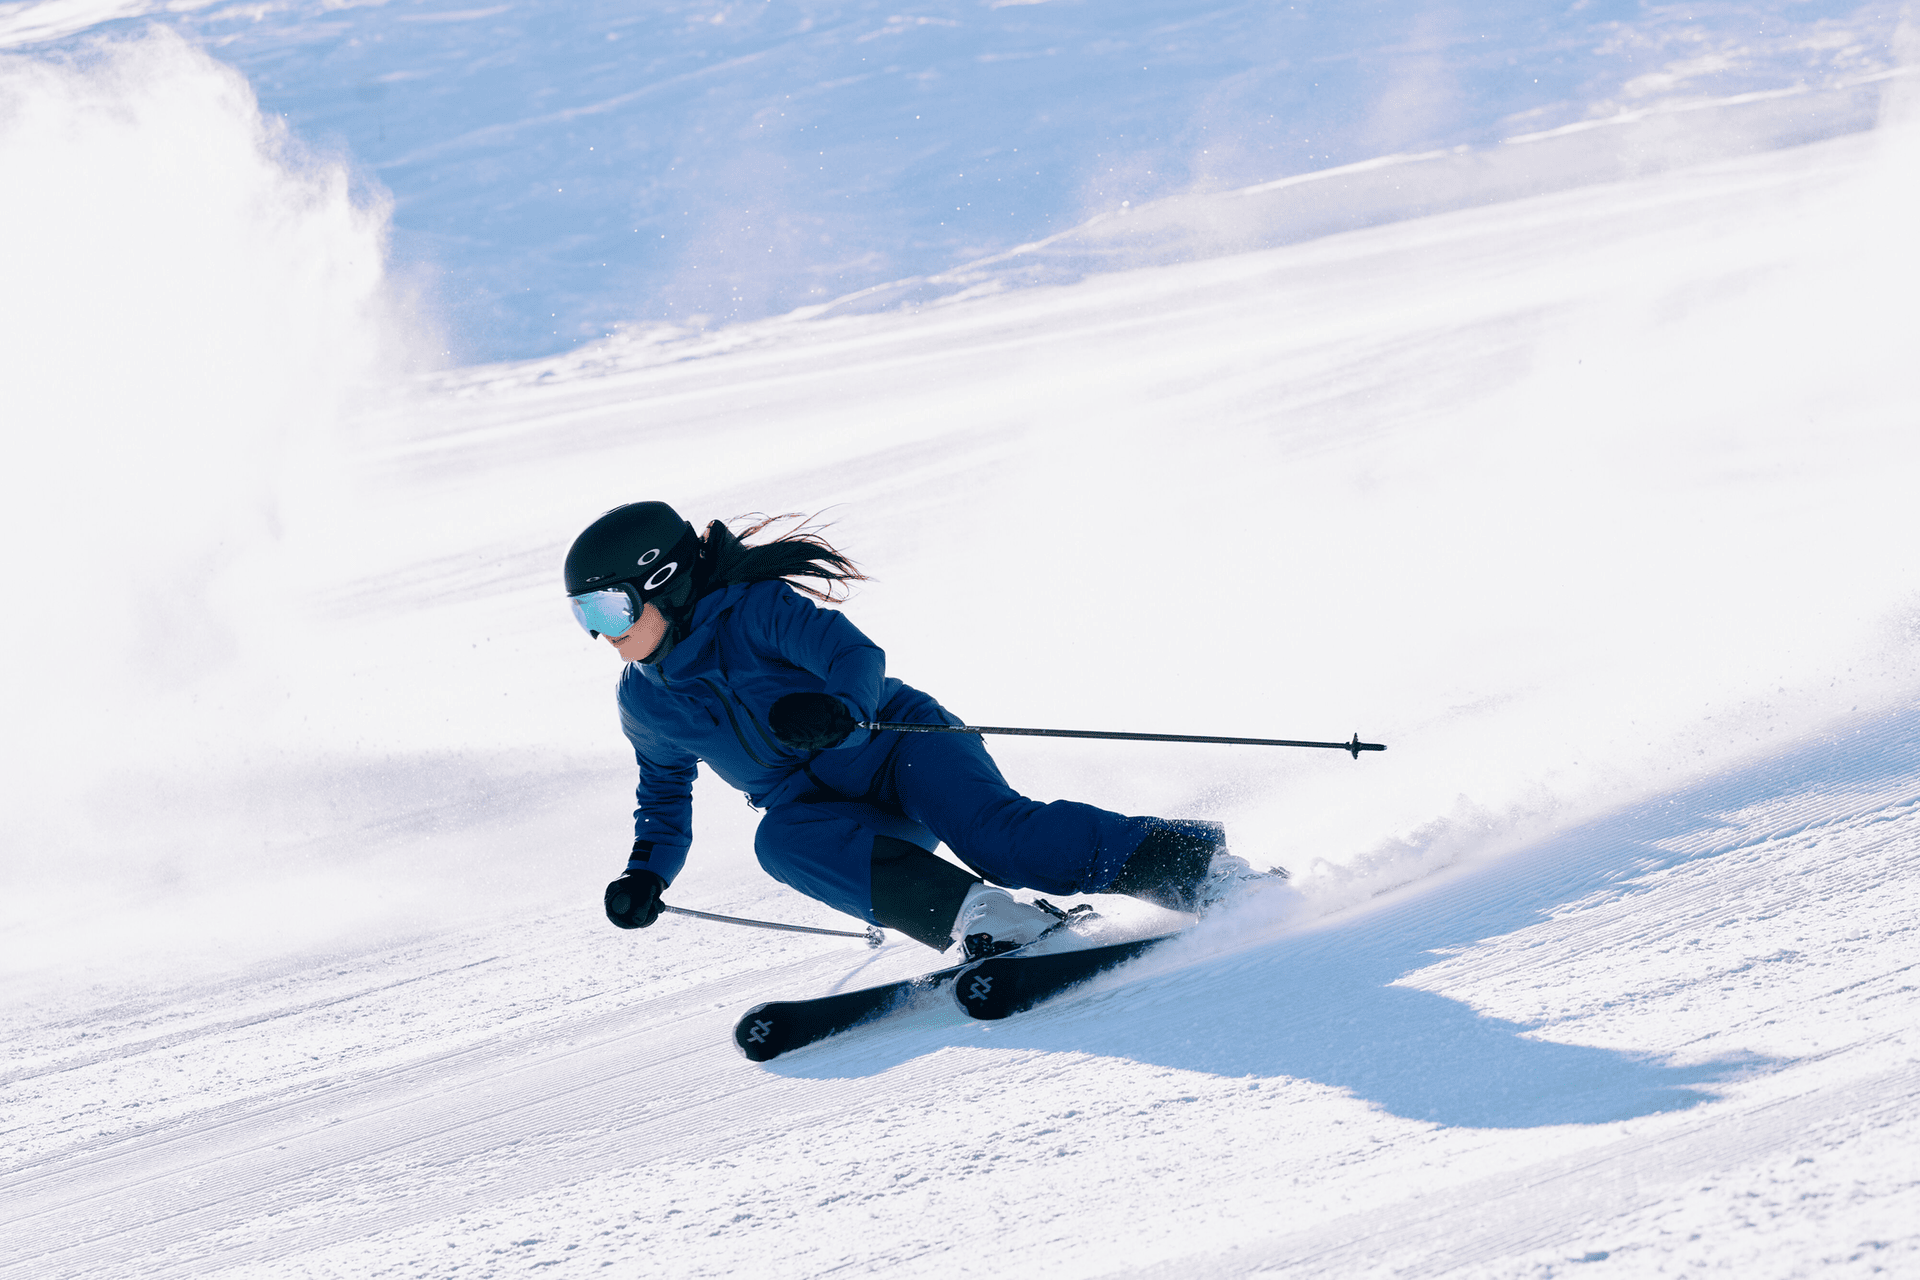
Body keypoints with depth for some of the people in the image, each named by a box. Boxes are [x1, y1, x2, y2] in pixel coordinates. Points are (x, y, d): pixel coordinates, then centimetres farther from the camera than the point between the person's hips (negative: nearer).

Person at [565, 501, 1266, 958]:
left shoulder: (755, 610, -14)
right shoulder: (644, 703, 7)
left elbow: (858, 657, -24)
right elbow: (666, 797, 22)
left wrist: (837, 710, -46)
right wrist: (647, 875, 5)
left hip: (900, 745, -5)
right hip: (825, 805, 5)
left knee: (998, 834, -32)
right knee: (780, 839, -31)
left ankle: (1200, 865, -25)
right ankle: (985, 921, -41)